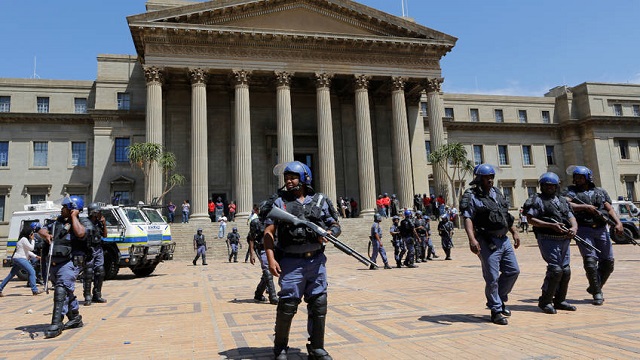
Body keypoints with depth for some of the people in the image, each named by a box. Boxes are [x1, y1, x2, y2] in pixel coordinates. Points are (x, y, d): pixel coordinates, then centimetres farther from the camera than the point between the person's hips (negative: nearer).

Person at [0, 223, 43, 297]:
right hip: (20, 258, -11)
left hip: (17, 259, 11)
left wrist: (35, 256, 18)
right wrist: (32, 240, -2)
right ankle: (34, 290, -19)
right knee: (32, 271, -16)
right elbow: (31, 248, -12)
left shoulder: (24, 239, 20)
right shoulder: (24, 239, -11)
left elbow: (27, 251, 25)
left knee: (11, 275, 15)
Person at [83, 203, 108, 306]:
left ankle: (97, 295, 16)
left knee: (100, 272, 6)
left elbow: (104, 235, 14)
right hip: (89, 251, -6)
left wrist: (104, 224, 2)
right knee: (88, 274, -5)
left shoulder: (99, 222, 9)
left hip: (99, 250, 6)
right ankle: (87, 297, 3)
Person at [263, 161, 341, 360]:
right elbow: (269, 233, -4)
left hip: (316, 261, 3)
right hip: (291, 263, -2)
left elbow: (336, 225, 12)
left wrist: (329, 233, -11)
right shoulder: (279, 202, 1)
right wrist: (271, 259, -15)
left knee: (318, 305, 7)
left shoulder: (320, 200, 7)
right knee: (287, 306, 2)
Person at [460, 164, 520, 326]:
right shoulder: (471, 196, -9)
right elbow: (468, 219, -20)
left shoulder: (497, 193, 15)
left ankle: (500, 299, 32)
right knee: (492, 278, -3)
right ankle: (496, 311, 10)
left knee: (513, 271, 13)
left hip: (504, 239, 8)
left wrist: (514, 232, 22)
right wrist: (472, 239, -32)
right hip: (487, 242, -8)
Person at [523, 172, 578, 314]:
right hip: (547, 239, -7)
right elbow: (531, 219, -9)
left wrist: (574, 228, -8)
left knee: (566, 270, 7)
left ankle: (560, 300, 21)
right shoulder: (537, 200, 0)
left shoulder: (563, 201, 21)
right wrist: (552, 225, -17)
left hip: (564, 239, 7)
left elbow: (571, 217, 15)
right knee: (555, 269, -14)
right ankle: (545, 301, -1)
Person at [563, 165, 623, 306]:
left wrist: (618, 222, -7)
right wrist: (585, 207, -17)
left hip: (601, 230, 4)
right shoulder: (571, 191, 9)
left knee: (608, 262, 3)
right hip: (583, 230, -3)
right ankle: (597, 294, -3)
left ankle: (594, 287, 23)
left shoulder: (600, 192, 17)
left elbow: (609, 209, 9)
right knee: (590, 260, -13)